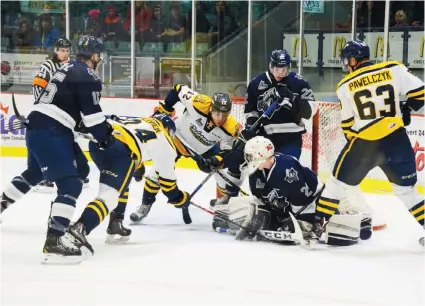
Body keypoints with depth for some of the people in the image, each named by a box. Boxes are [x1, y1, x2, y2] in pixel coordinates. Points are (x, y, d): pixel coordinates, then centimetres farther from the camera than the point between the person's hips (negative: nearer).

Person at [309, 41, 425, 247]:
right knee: (406, 188, 16)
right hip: (397, 140, 1)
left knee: (339, 182, 16)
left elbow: (347, 125, 7)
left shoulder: (346, 86, 2)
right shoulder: (394, 69, 0)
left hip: (364, 143, -1)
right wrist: (406, 110, 17)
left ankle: (319, 225, 16)